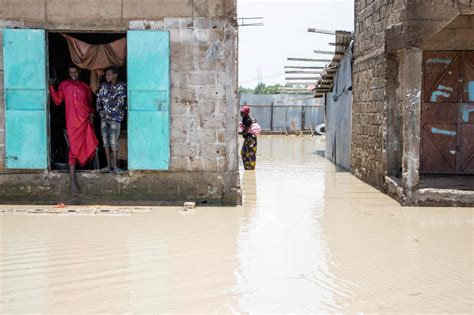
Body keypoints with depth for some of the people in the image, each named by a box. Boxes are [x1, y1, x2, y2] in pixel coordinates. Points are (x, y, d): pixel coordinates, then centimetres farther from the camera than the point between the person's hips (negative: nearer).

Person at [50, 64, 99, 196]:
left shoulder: (85, 87, 15)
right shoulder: (64, 85, 8)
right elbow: (57, 101, 0)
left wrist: (91, 114, 1)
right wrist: (51, 86, -9)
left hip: (86, 121, 3)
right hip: (72, 122, -3)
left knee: (90, 148, 1)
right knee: (74, 150, -7)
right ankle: (73, 183, -8)